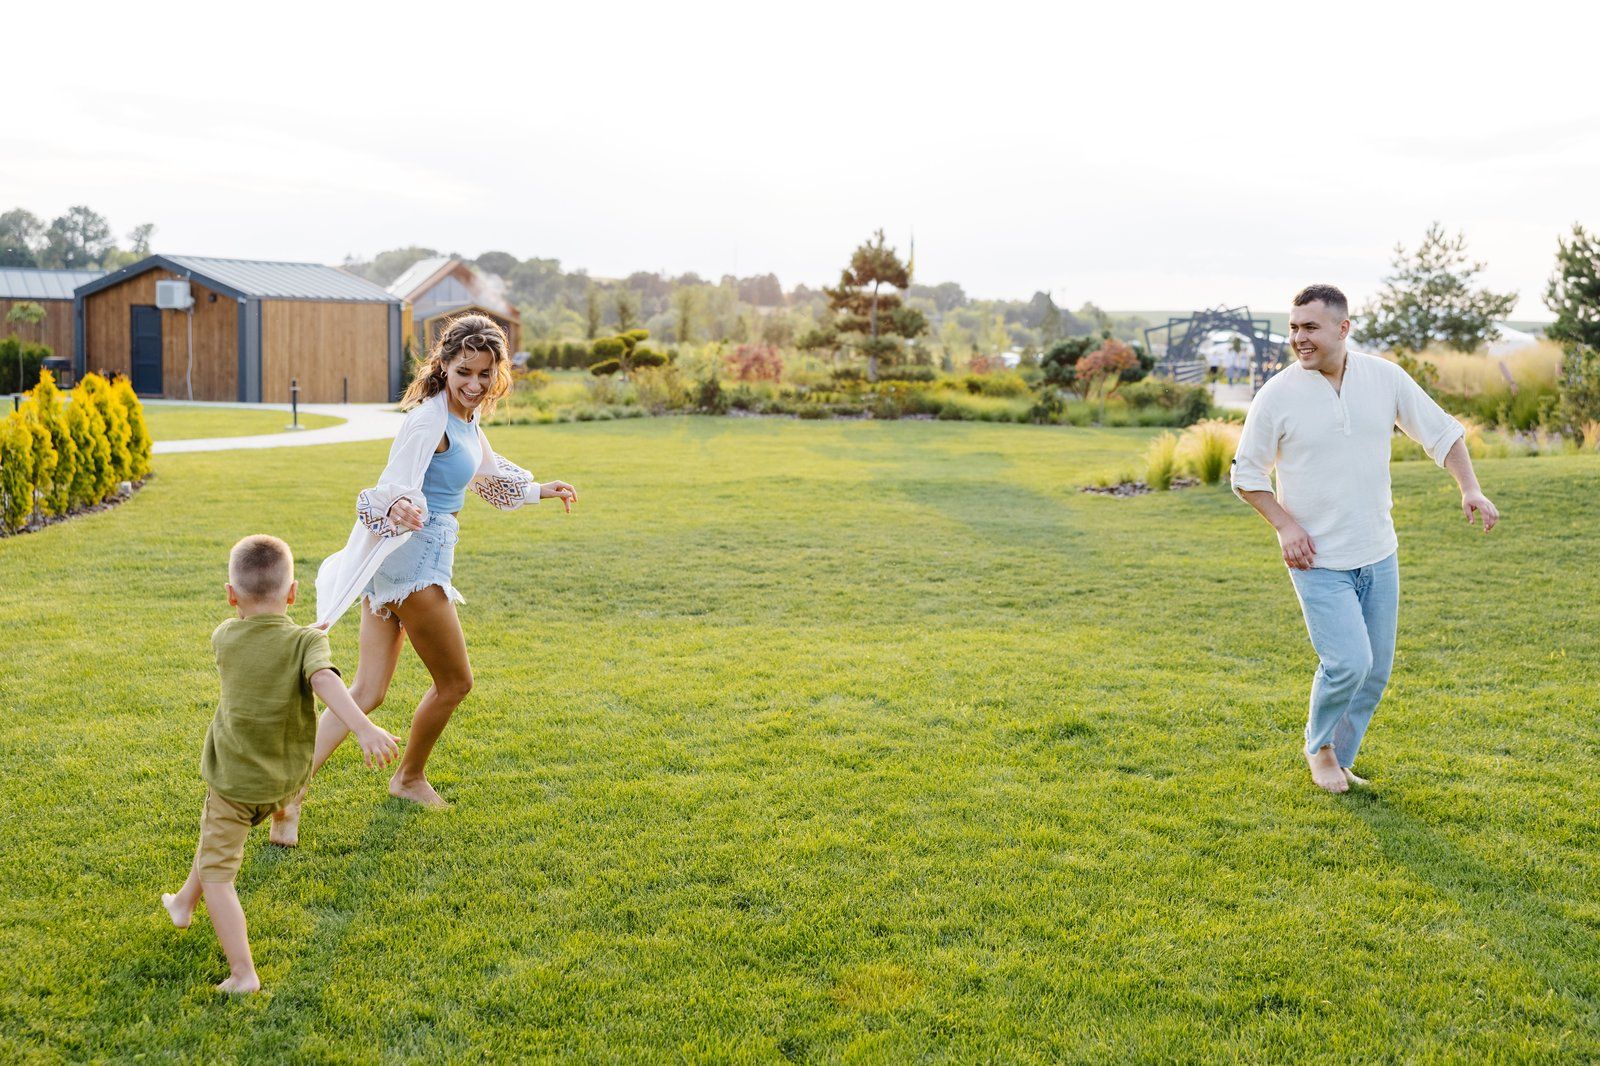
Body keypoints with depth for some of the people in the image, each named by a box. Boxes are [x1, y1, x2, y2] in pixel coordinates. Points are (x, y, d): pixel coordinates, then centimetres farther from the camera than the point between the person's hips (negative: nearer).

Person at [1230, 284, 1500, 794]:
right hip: (1319, 561, -4)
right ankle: (1319, 746, 14)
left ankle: (1340, 760, 29)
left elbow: (1442, 432, 8)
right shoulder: (1277, 396, -10)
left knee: (1376, 670, 9)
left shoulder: (1385, 378, -2)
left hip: (1379, 557, 4)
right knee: (1349, 663, -15)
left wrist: (1470, 489, -7)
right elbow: (1246, 473, -1)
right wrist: (1285, 524, -13)